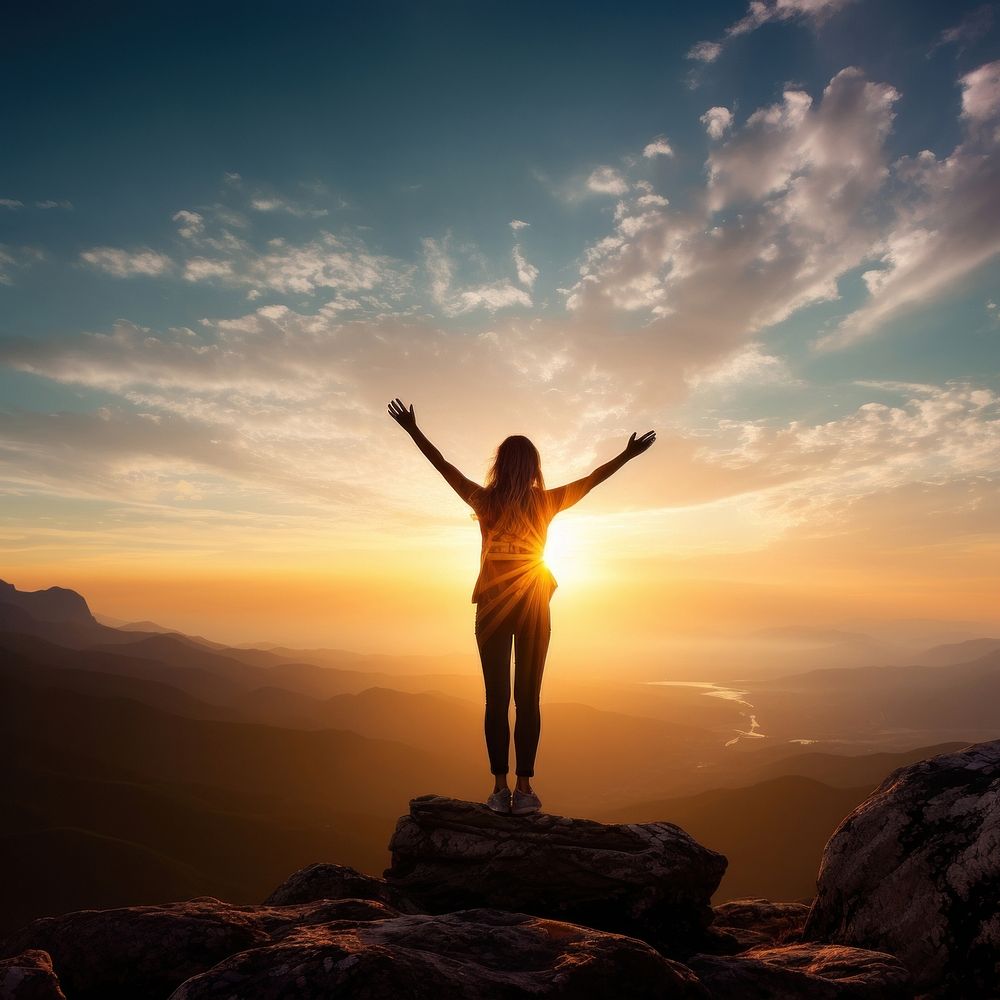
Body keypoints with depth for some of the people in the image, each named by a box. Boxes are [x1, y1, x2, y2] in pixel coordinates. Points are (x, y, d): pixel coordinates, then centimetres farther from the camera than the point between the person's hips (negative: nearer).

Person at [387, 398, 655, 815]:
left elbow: (444, 466, 1)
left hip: (492, 607, 0)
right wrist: (629, 453, 15)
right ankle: (523, 789, 4)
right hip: (533, 608, 0)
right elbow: (591, 480, 4)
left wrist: (413, 430, 10)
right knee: (528, 698, 3)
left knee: (497, 698, 3)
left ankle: (500, 788, 4)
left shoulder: (485, 501, -5)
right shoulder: (545, 502, -5)